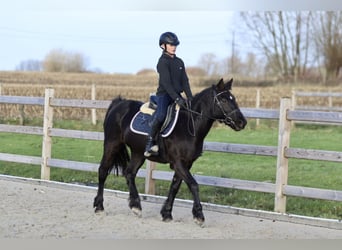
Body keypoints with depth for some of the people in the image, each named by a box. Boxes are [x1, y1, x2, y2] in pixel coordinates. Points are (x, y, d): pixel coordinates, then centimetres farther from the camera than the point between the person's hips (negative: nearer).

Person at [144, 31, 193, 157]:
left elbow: (185, 81, 10)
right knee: (161, 114, -31)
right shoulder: (163, 62, -8)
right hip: (164, 94, -8)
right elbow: (166, 83, -17)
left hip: (177, 95, 8)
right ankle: (150, 143, -25)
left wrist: (190, 98, -4)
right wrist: (176, 98, -26)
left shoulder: (179, 62, 15)